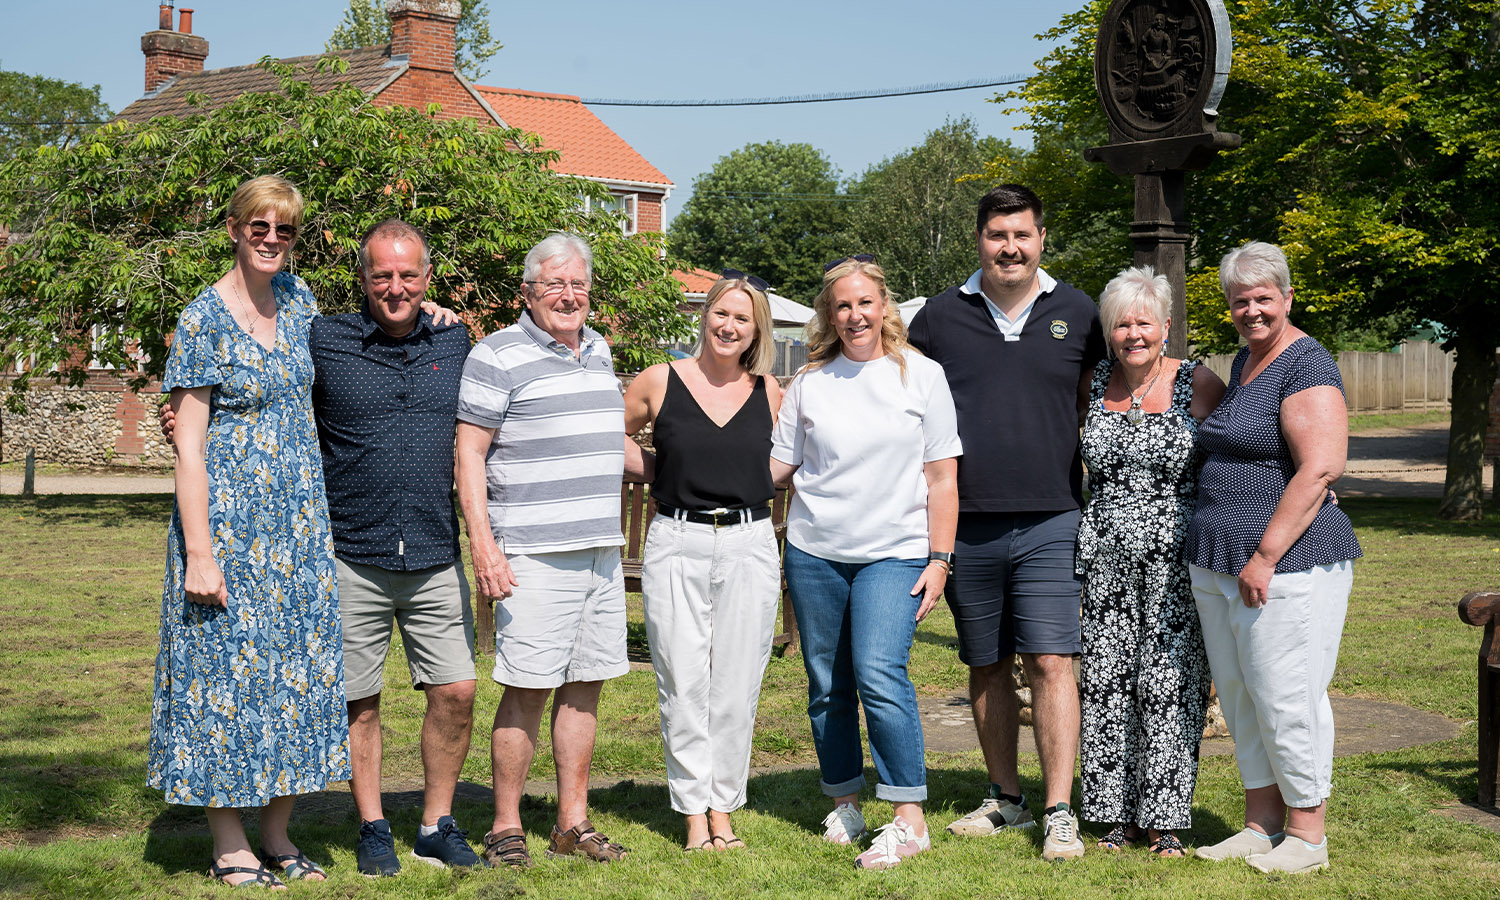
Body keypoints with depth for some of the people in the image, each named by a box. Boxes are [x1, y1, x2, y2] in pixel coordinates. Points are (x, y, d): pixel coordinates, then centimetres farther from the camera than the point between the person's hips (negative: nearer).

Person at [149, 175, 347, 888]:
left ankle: (278, 836, 19)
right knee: (228, 663, -1)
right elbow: (188, 444, -13)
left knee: (296, 663, 7)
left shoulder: (294, 296, 8)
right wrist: (200, 555, -18)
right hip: (229, 515, -6)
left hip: (298, 517, 6)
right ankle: (229, 848, 10)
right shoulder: (203, 320, -10)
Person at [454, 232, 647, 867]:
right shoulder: (497, 357, -5)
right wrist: (484, 545, -16)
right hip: (534, 554, -7)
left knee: (585, 683, 10)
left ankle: (572, 822, 19)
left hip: (601, 549, 7)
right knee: (528, 688, -5)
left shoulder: (598, 351, 16)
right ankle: (506, 827, 7)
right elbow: (468, 455, -9)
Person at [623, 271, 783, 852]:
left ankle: (723, 808, 16)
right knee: (683, 684, 1)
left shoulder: (769, 392, 6)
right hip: (676, 545, -1)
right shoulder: (659, 382, 1)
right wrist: (659, 475, 6)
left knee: (737, 685, 4)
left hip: (750, 546, 1)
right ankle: (694, 811, 11)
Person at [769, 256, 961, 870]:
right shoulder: (809, 382, 7)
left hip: (894, 553, -3)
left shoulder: (921, 375, 2)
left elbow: (942, 478, 3)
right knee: (827, 685, 8)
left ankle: (910, 820, -11)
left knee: (879, 674, -17)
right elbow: (777, 464, 10)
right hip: (815, 551, 3)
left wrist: (939, 559, -2)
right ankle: (843, 803, 24)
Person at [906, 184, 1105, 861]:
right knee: (985, 667, 11)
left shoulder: (1076, 314, 5)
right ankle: (1005, 798, 24)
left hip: (1049, 524, -2)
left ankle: (1059, 813, -3)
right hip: (964, 525, 2)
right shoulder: (940, 317, 5)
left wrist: (1093, 501, 8)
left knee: (1050, 661, -8)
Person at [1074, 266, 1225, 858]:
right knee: (1106, 677, 4)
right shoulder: (1094, 383, 7)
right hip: (1107, 558, 4)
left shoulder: (1198, 383, -3)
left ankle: (1165, 819, 8)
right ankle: (1123, 813, 15)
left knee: (1168, 678, -3)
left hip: (1173, 559, -3)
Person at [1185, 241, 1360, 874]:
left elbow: (1321, 468, -21)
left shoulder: (1306, 365, -11)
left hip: (1286, 562, -9)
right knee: (1239, 698, 12)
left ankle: (1306, 837, 10)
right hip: (1217, 562, 9)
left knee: (1285, 699, -3)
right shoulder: (1244, 360, 17)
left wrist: (1266, 554, -21)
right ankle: (1261, 826, 23)